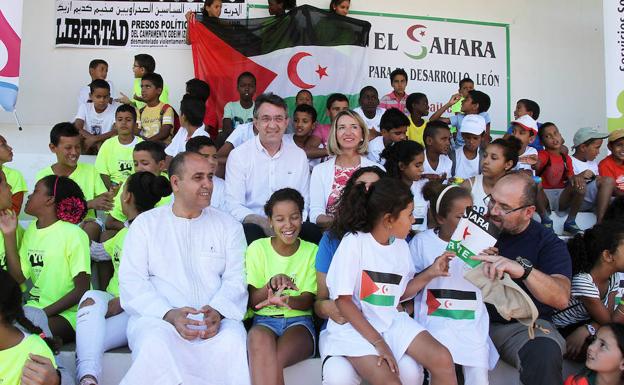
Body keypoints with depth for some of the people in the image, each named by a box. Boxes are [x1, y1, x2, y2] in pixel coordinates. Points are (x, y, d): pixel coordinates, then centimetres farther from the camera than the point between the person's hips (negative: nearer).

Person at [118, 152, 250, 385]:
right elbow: (132, 281, 2)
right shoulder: (146, 223, 12)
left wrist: (218, 311, -17)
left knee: (232, 345, -32)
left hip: (216, 319, 1)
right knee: (156, 346, -35)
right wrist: (169, 314, -16)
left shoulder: (228, 226, 15)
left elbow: (235, 279, 6)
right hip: (157, 317, 0)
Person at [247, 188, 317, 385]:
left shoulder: (311, 251, 6)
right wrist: (271, 285, -19)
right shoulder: (257, 248, 6)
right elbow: (252, 301, 3)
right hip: (265, 319, 1)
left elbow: (308, 301, 0)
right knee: (259, 338, -37)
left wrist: (287, 300, -24)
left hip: (299, 319, 0)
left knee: (268, 363, -32)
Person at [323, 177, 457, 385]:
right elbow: (343, 300, -14)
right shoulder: (354, 242, -13)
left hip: (391, 320, 6)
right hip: (355, 325, -5)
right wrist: (378, 342, -18)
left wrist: (431, 273, 3)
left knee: (442, 359, -15)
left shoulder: (401, 245, 6)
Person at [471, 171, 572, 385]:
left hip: (523, 325, -2)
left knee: (545, 352, -35)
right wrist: (474, 261, -11)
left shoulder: (548, 243, -3)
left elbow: (561, 298, -21)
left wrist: (524, 270, -39)